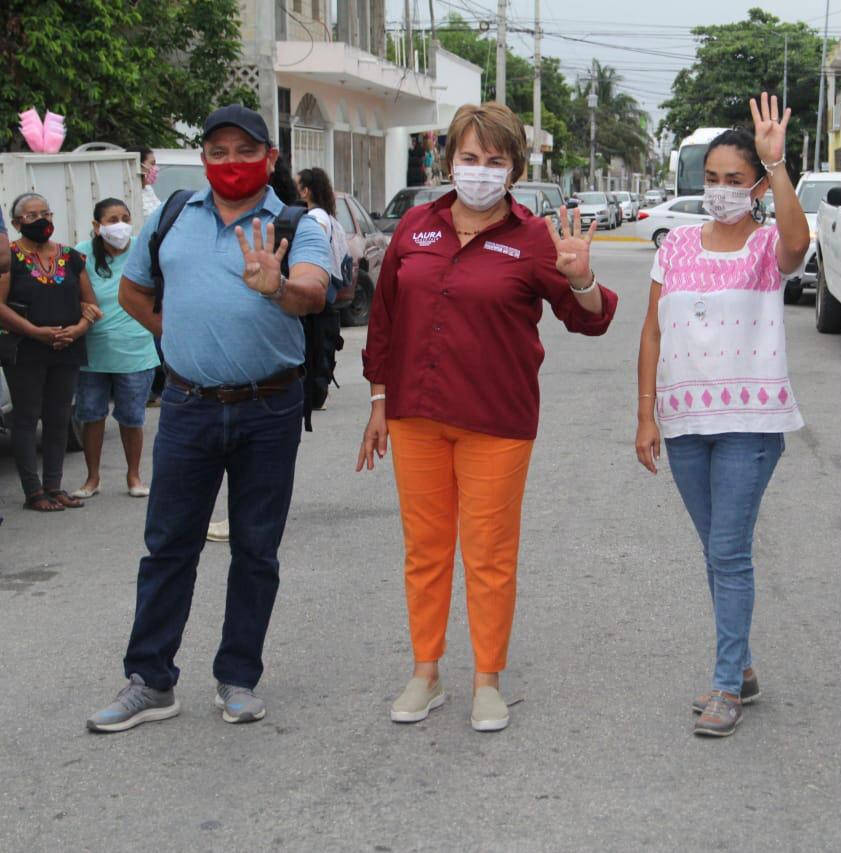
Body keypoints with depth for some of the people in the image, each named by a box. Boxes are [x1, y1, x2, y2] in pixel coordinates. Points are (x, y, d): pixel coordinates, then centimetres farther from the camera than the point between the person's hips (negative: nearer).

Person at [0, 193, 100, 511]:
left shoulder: (71, 257, 12)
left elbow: (90, 303, 13)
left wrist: (79, 328, -7)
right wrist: (36, 331, -18)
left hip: (67, 352, 5)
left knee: (59, 419, 8)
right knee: (26, 419, -1)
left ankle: (54, 486, 15)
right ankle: (33, 492, 2)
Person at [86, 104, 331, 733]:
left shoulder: (296, 227, -4)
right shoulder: (172, 217, 7)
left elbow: (314, 292, -25)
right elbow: (133, 291, 20)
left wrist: (277, 287, -46)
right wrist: (180, 337, 9)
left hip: (269, 410, -2)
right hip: (188, 405, 2)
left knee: (256, 549, 8)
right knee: (169, 544, 5)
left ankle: (239, 680, 21)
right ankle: (150, 682, 14)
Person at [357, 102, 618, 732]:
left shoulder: (531, 238, -3)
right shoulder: (418, 226, 6)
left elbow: (591, 320, -1)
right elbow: (385, 318, 13)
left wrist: (580, 280, -23)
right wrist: (380, 403, 12)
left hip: (495, 424, -3)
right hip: (416, 418, 3)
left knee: (489, 553, 4)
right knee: (425, 548, 11)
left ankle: (488, 681, 19)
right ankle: (426, 675, 24)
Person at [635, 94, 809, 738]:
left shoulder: (768, 247, -3)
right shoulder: (677, 245, 8)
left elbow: (797, 240, -30)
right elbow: (653, 332, 8)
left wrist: (776, 162, -31)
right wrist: (647, 414, 4)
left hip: (750, 420, -5)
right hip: (684, 419, 5)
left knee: (730, 552, -7)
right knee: (717, 550, 13)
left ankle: (727, 686, 0)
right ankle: (742, 669, 25)